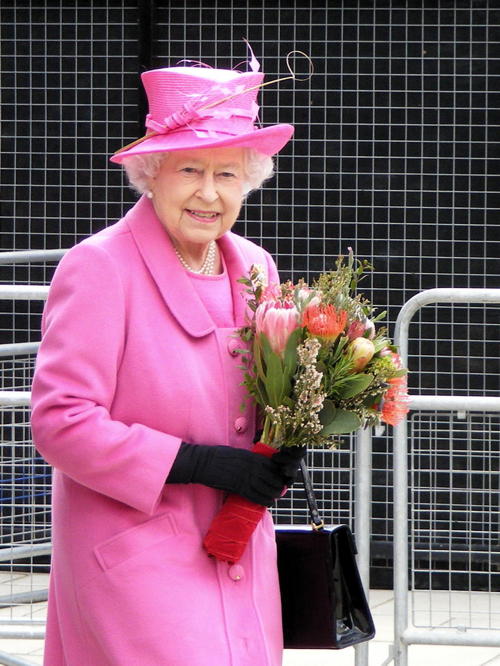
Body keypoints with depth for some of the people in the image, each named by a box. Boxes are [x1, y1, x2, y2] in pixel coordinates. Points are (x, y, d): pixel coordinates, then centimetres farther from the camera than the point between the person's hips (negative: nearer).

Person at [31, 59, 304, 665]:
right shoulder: (98, 267, -11)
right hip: (136, 555, -7)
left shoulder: (254, 267, 10)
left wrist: (281, 455, -1)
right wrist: (196, 463, -19)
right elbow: (59, 423, -16)